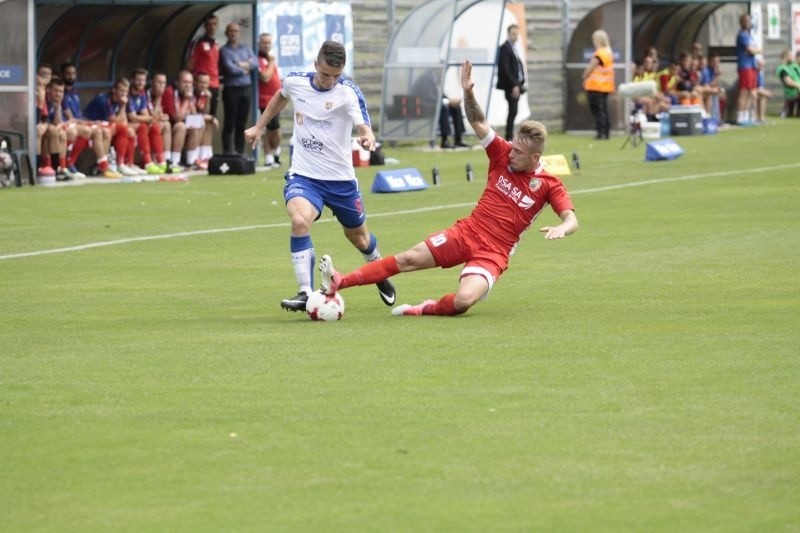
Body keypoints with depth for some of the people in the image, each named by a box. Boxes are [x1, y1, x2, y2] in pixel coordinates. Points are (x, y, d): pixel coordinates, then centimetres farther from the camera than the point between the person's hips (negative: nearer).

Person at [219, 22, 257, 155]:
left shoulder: (246, 49, 16)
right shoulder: (224, 51, -2)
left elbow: (255, 63, 3)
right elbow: (230, 69, -13)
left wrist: (242, 65, -10)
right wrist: (245, 70, 1)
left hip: (245, 89, 5)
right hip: (231, 89, -5)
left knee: (241, 124, 9)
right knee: (230, 123, -5)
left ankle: (240, 152, 13)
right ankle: (227, 153, -3)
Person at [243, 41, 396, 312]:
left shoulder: (348, 93, -16)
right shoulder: (295, 82, -5)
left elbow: (364, 126, -31)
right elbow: (280, 98, 20)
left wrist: (367, 138, -53)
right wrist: (258, 127, 21)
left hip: (340, 178, 0)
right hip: (303, 175, 1)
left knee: (358, 237, 18)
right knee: (300, 221, -30)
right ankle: (306, 293, -25)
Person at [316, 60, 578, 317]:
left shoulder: (548, 185, -9)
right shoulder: (503, 154, 0)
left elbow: (571, 220, -13)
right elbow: (477, 121, -1)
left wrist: (561, 228, -37)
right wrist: (468, 93, -19)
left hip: (493, 253, -4)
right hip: (466, 232, 4)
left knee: (464, 300, -30)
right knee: (408, 259, -4)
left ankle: (427, 309, 0)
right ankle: (338, 283, -2)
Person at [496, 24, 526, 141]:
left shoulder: (515, 47, 17)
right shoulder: (505, 48, -11)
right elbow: (504, 68, -17)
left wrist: (520, 84, 13)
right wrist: (514, 85, -20)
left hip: (517, 85, 9)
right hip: (510, 86, -9)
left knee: (513, 112, 10)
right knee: (513, 111, -11)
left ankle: (510, 136, 13)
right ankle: (509, 137, -10)